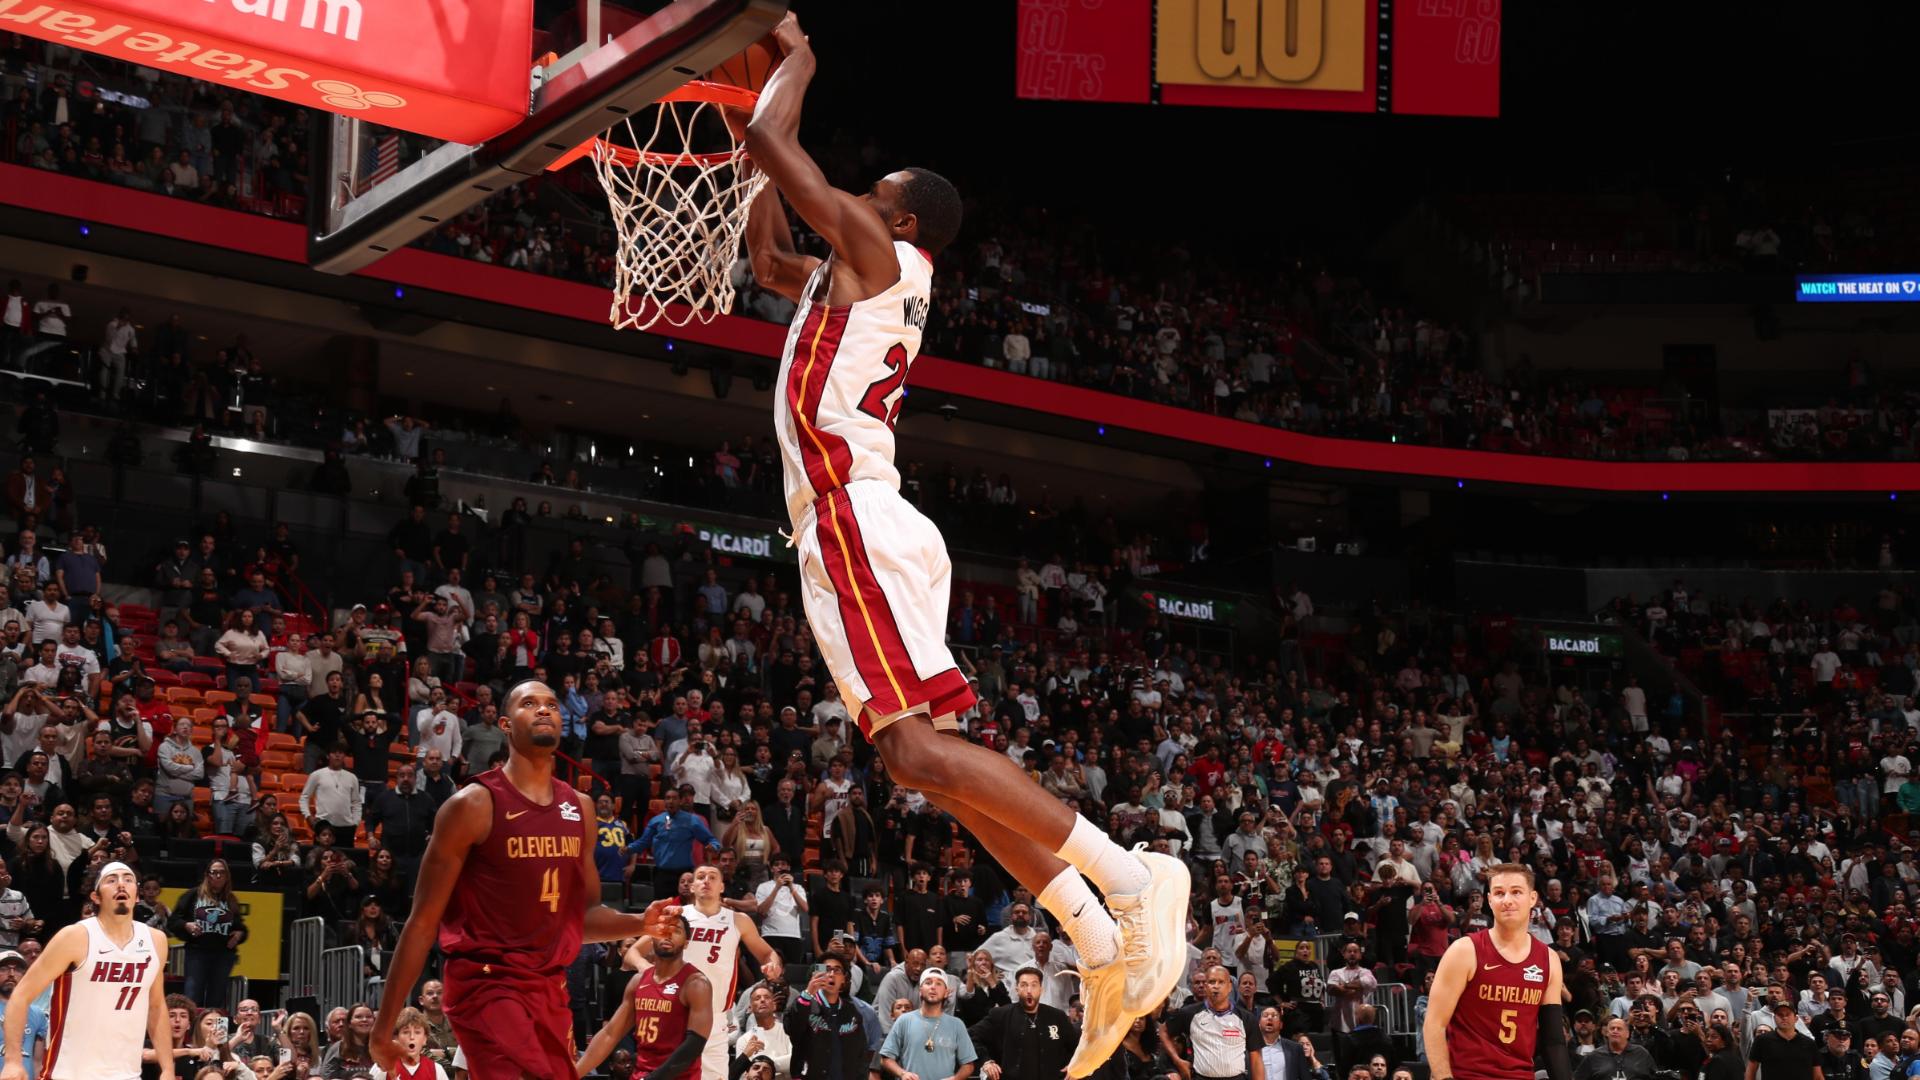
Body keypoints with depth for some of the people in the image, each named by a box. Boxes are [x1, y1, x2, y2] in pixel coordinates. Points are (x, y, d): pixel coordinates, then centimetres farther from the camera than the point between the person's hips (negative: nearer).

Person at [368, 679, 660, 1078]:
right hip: (486, 985, -7)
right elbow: (423, 923, -7)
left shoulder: (579, 808, 11)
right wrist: (385, 1025, -9)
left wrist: (641, 923, -1)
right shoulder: (474, 805, -9)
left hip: (550, 989, 7)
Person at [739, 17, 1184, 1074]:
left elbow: (774, 145, -4)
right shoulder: (858, 274, 24)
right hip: (859, 529, 10)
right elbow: (765, 258, 40)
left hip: (857, 522, -10)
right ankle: (1105, 948, -2)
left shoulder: (876, 251, -2)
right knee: (933, 756, 4)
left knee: (920, 749, -20)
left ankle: (1125, 874, -26)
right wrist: (752, 149, 36)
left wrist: (795, 62, 14)